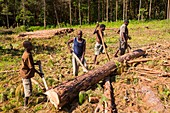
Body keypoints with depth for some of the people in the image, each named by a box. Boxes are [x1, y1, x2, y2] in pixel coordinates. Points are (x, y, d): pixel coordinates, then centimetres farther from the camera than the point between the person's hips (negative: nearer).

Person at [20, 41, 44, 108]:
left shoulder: (26, 53, 5)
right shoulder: (28, 55, -24)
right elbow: (31, 67, -22)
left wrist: (36, 63, 3)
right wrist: (39, 73, -14)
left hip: (25, 73, 10)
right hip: (26, 74, -10)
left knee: (27, 89, 20)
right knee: (28, 90, 0)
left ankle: (26, 102, 34)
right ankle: (26, 105, 10)